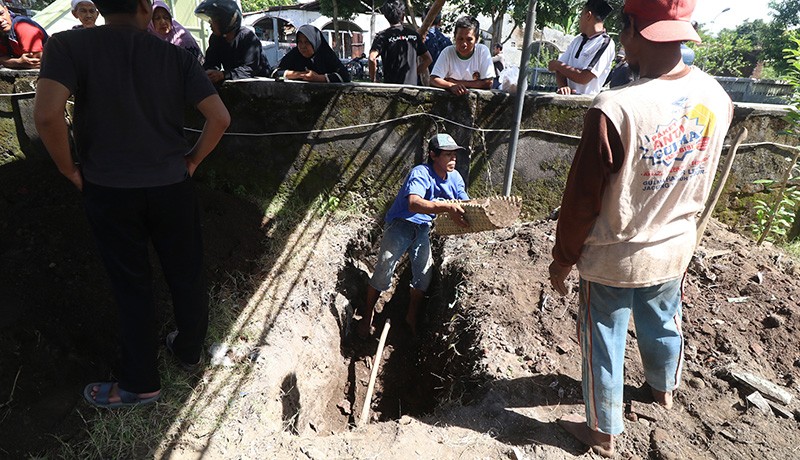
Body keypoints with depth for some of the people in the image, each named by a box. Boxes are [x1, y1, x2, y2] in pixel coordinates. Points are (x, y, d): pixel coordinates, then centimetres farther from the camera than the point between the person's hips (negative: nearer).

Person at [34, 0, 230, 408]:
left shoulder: (68, 45, -8)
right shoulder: (176, 56, -2)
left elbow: (47, 114, -22)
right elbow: (219, 118, -9)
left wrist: (70, 170, -6)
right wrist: (192, 161, 4)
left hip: (110, 191, -1)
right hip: (172, 187, 1)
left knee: (132, 286, 11)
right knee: (186, 277, 17)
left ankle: (140, 383, 25)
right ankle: (190, 352, 38)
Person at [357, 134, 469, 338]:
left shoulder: (454, 177, -2)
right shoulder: (421, 173, -26)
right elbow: (414, 204, -43)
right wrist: (447, 207, -53)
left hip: (423, 229, 6)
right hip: (401, 224, -6)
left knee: (425, 273, 4)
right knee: (384, 272, -6)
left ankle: (412, 317, 25)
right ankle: (366, 316, 14)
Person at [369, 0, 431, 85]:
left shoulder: (383, 35, -5)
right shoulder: (413, 35, 8)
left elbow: (372, 58, -19)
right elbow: (428, 59, 11)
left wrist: (372, 79, -7)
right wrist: (415, 72, 16)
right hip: (412, 84, 4)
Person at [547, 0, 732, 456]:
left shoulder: (615, 110, -31)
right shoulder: (717, 96, -10)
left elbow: (582, 202, -22)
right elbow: (701, 180, 5)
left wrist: (562, 263, -9)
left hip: (615, 258, -6)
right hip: (675, 247, 6)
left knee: (604, 344, 15)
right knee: (664, 322, 30)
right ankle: (665, 387, 58)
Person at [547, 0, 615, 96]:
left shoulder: (605, 43, -6)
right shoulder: (578, 40, 14)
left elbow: (584, 78, -14)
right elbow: (560, 69, 8)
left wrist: (557, 65, -3)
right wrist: (563, 87, -12)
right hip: (567, 95, 5)